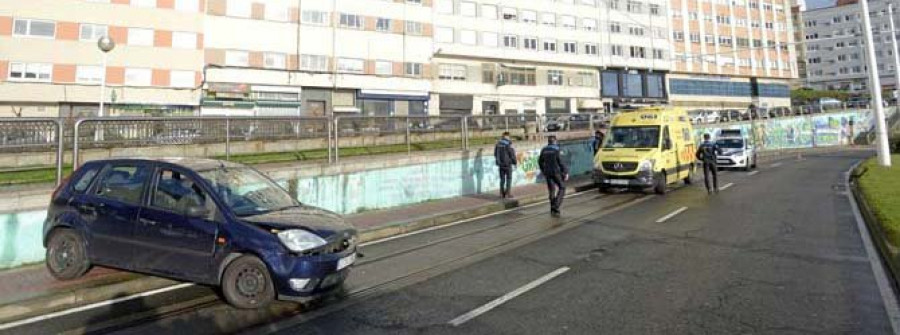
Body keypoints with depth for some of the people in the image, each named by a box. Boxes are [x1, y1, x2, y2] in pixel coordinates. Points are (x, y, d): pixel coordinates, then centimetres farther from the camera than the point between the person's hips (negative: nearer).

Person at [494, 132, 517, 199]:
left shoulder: (498, 143, 4)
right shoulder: (508, 143, -14)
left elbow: (495, 154, 11)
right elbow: (512, 154, -12)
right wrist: (515, 163, -1)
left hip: (500, 164, 5)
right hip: (507, 164, -5)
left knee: (502, 179, 12)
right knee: (509, 179, 5)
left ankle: (502, 193, 12)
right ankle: (507, 193, 3)